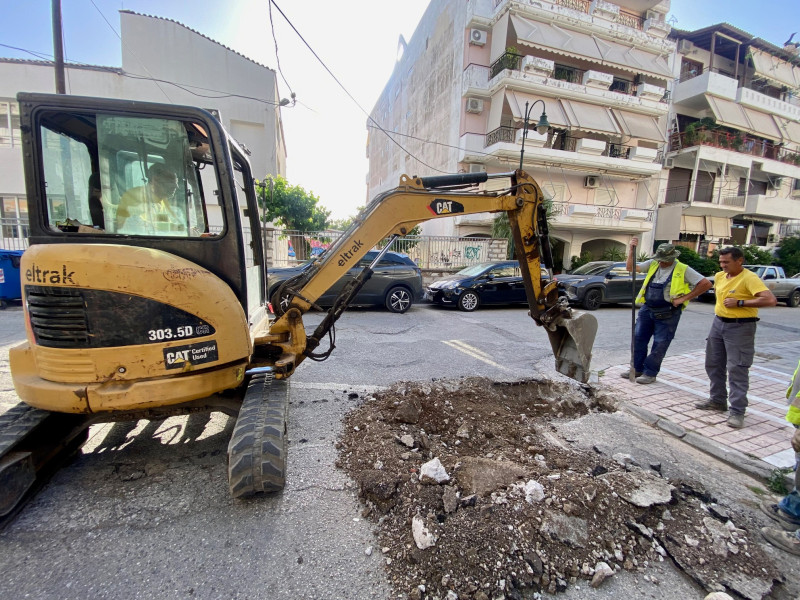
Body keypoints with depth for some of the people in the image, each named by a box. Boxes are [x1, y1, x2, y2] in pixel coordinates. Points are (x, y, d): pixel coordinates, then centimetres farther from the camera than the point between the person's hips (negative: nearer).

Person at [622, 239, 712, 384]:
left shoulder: (683, 270, -5)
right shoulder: (652, 264, 6)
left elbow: (706, 284, -6)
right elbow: (631, 268, 4)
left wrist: (683, 298, -12)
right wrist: (632, 250, -8)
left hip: (667, 314, -4)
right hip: (647, 309, 4)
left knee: (660, 344, 3)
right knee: (638, 338, 8)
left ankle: (650, 373, 14)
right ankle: (637, 368, 20)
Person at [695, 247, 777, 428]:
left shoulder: (749, 278, -16)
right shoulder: (719, 276, 6)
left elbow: (770, 300, -27)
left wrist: (739, 303, -23)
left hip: (740, 328, -8)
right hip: (718, 323, 8)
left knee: (737, 369, -5)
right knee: (713, 364, 15)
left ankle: (737, 411, 3)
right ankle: (717, 401, 30)